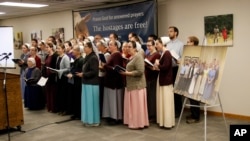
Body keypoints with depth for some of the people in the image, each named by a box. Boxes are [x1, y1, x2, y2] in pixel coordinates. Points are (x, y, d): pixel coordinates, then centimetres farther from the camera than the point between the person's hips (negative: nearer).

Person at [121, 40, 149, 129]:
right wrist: (125, 72, 5)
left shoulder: (138, 57, -13)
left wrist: (127, 73, -19)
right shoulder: (131, 57, 16)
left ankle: (138, 123, 7)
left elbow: (140, 71, -22)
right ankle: (133, 122, 20)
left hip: (137, 85, -9)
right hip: (131, 84, 9)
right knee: (132, 105, 12)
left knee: (137, 105, -2)